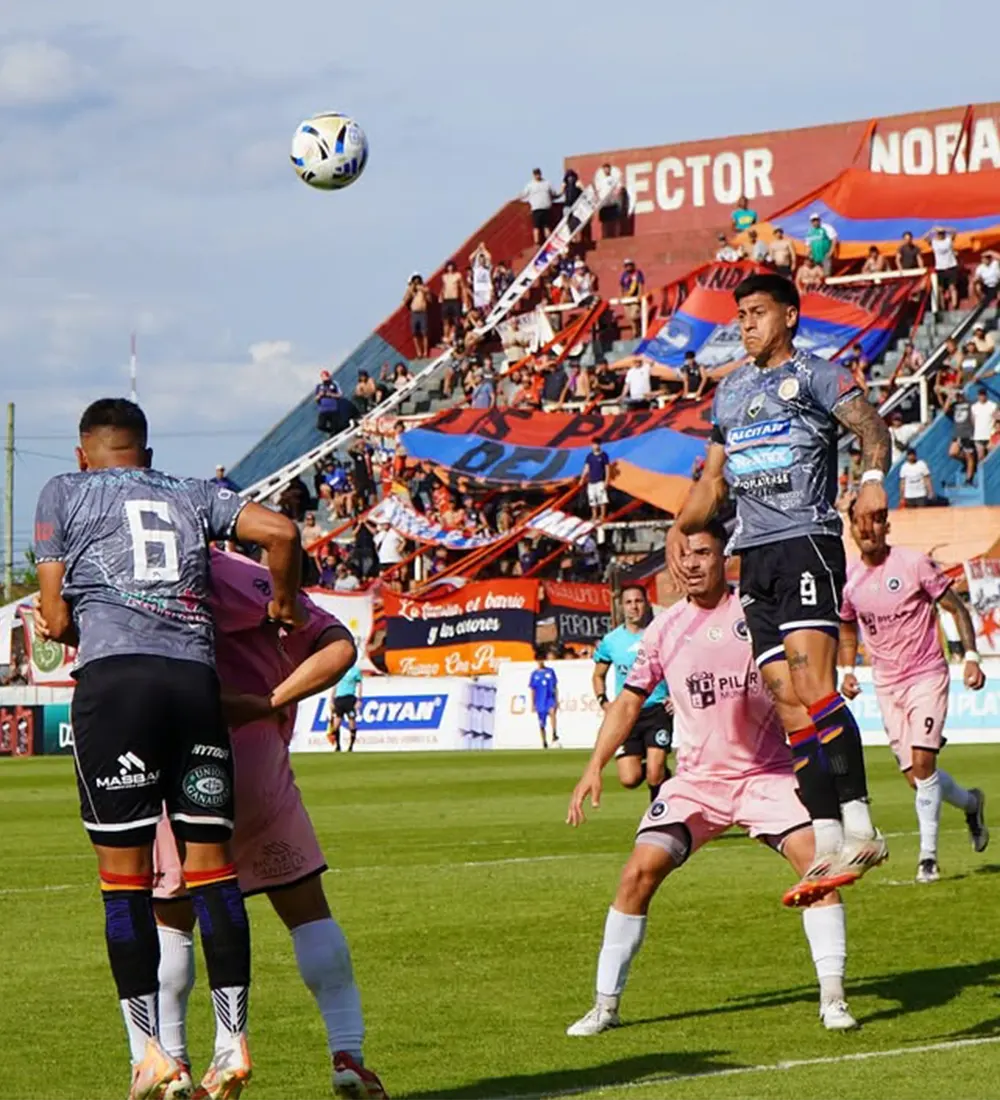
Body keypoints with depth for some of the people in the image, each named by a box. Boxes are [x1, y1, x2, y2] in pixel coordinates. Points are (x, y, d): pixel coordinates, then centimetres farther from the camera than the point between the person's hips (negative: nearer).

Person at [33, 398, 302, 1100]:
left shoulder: (64, 494, 17)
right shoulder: (194, 496, 23)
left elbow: (55, 619, 11)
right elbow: (280, 531, 8)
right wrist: (284, 605, 24)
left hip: (113, 675, -3)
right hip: (196, 676, 3)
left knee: (125, 877, 0)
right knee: (212, 864, 7)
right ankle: (233, 1041, 3)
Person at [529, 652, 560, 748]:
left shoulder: (550, 672, 6)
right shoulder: (534, 674, 7)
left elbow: (555, 687, 9)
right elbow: (532, 690, 9)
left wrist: (557, 700, 3)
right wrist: (532, 704, 4)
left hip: (550, 698, -2)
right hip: (540, 702, 2)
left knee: (552, 712, -32)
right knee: (542, 725, 4)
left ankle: (555, 736, -35)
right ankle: (544, 743, 18)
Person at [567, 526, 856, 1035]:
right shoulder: (666, 627, 2)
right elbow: (629, 700, 12)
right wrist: (595, 767, 5)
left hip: (767, 773, -2)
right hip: (695, 779, 2)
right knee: (639, 872, -11)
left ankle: (832, 997, -9)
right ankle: (605, 1004, 1)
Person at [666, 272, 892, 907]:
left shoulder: (813, 375, 1)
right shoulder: (730, 392, 22)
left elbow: (872, 426, -13)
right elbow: (714, 482, 29)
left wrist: (874, 478, -32)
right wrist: (681, 529, 13)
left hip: (808, 542, -7)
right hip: (755, 555, 7)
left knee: (813, 687, -21)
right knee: (790, 705, 0)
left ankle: (859, 829, -22)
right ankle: (827, 844, -1)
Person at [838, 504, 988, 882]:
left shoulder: (915, 564, -10)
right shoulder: (848, 579, 3)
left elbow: (956, 608, -3)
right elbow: (847, 629, 20)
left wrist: (971, 657, -12)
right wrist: (847, 671, 4)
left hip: (927, 676, -4)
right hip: (886, 684, 5)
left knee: (922, 763, -18)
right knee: (915, 776, 3)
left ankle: (928, 854, -9)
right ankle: (971, 803, 33)